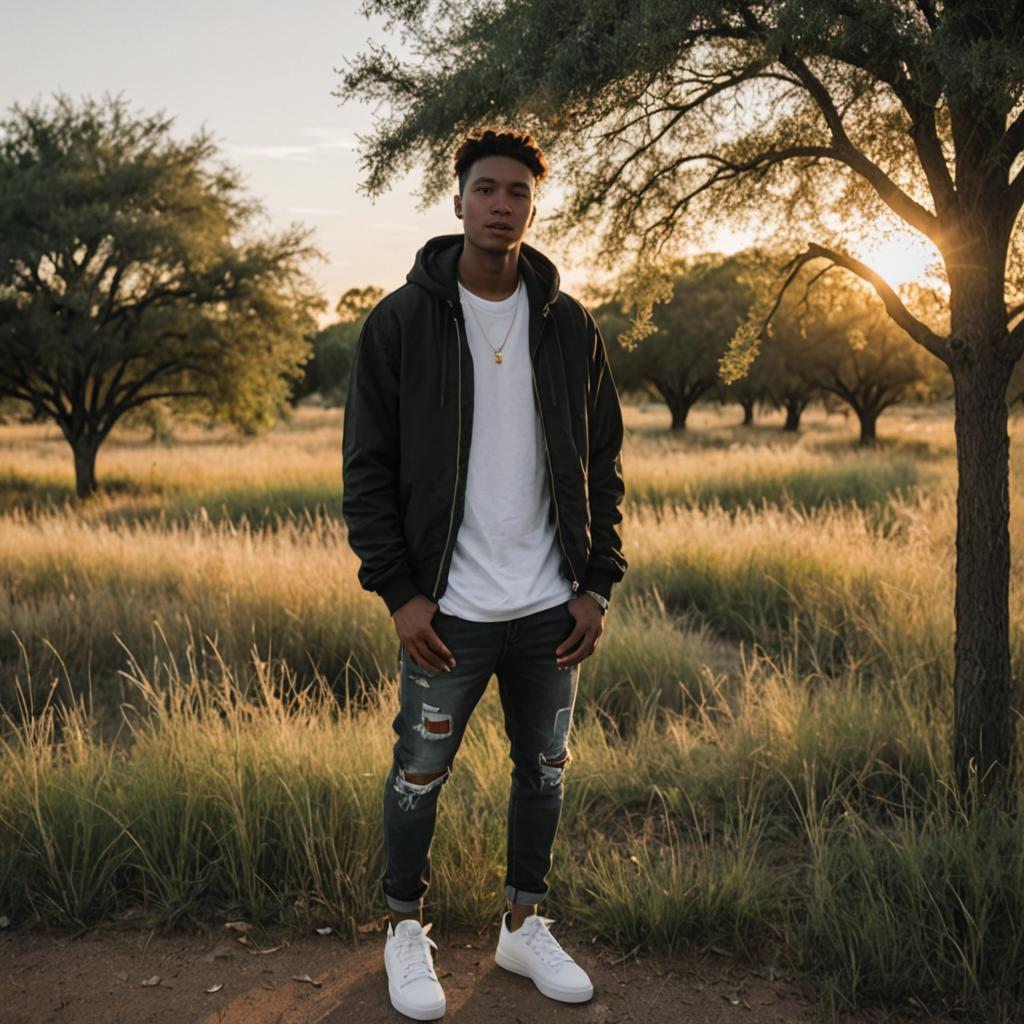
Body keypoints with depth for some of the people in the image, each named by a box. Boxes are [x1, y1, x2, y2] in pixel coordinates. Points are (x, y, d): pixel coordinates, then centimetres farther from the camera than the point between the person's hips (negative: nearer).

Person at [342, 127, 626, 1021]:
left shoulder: (569, 325, 4)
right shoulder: (403, 320, -4)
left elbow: (603, 462, 8)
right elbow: (367, 468, -5)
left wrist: (598, 583, 1)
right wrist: (399, 591, -11)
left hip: (551, 610, 4)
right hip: (448, 610, -3)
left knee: (545, 770, 15)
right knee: (420, 775, 9)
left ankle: (525, 925, 34)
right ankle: (406, 932, 30)